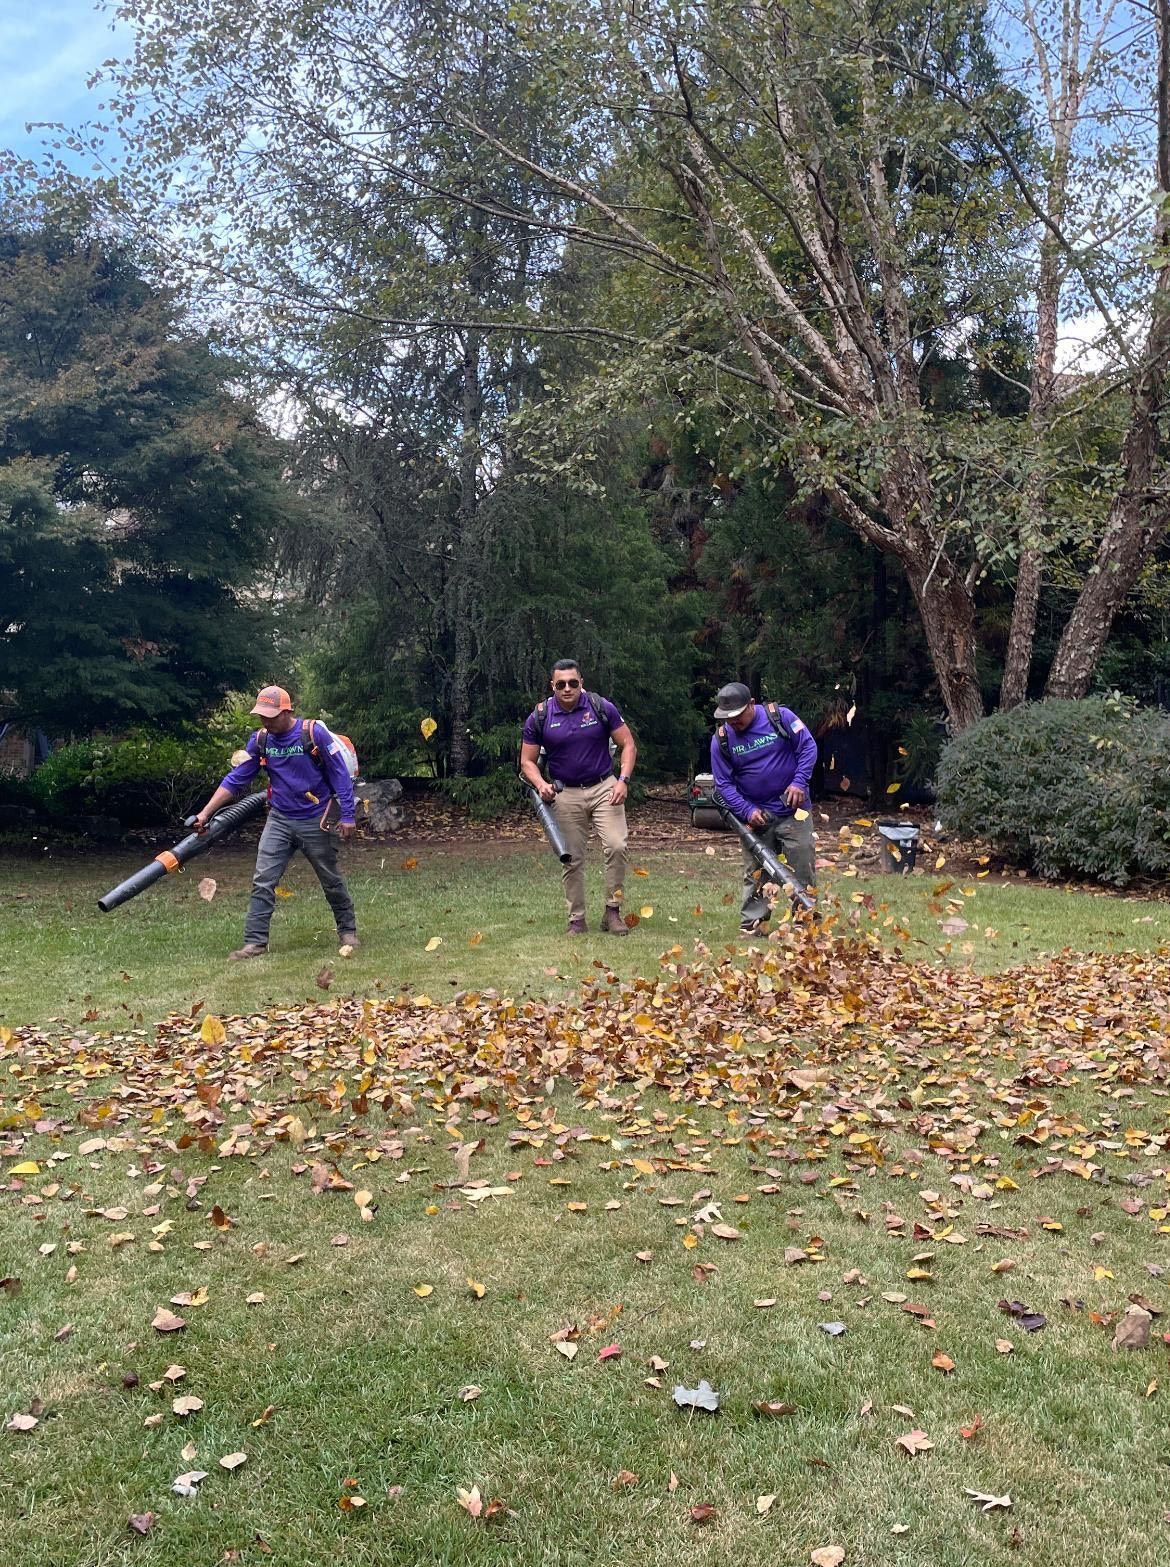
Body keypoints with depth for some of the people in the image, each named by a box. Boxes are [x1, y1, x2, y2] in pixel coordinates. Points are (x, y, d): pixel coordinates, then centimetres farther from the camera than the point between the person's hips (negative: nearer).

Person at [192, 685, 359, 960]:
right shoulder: (260, 740, -2)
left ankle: (348, 931, 28)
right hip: (279, 821, 3)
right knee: (263, 882, -5)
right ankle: (255, 942, -1)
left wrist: (348, 816, -12)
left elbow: (340, 774, -10)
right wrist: (206, 813, -5)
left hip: (315, 822, -3)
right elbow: (236, 779, 0)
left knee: (331, 880, 10)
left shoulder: (314, 733, -14)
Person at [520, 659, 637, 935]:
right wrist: (541, 784, -16)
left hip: (604, 788, -1)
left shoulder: (601, 707, -5)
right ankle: (576, 920, 16)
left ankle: (613, 912, -1)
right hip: (565, 794, 1)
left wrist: (623, 780, -13)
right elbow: (527, 761, 3)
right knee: (572, 859, 5)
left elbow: (628, 745, 0)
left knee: (616, 846, -15)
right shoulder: (539, 717, -3)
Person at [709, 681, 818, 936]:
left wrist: (799, 782, -14)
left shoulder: (780, 717, -9)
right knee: (755, 873, 5)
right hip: (755, 815, 1)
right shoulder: (721, 740, -5)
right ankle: (752, 924, 12)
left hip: (792, 810, -1)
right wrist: (747, 811, -14)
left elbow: (808, 747, -3)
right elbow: (724, 783, -2)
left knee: (804, 868, 1)